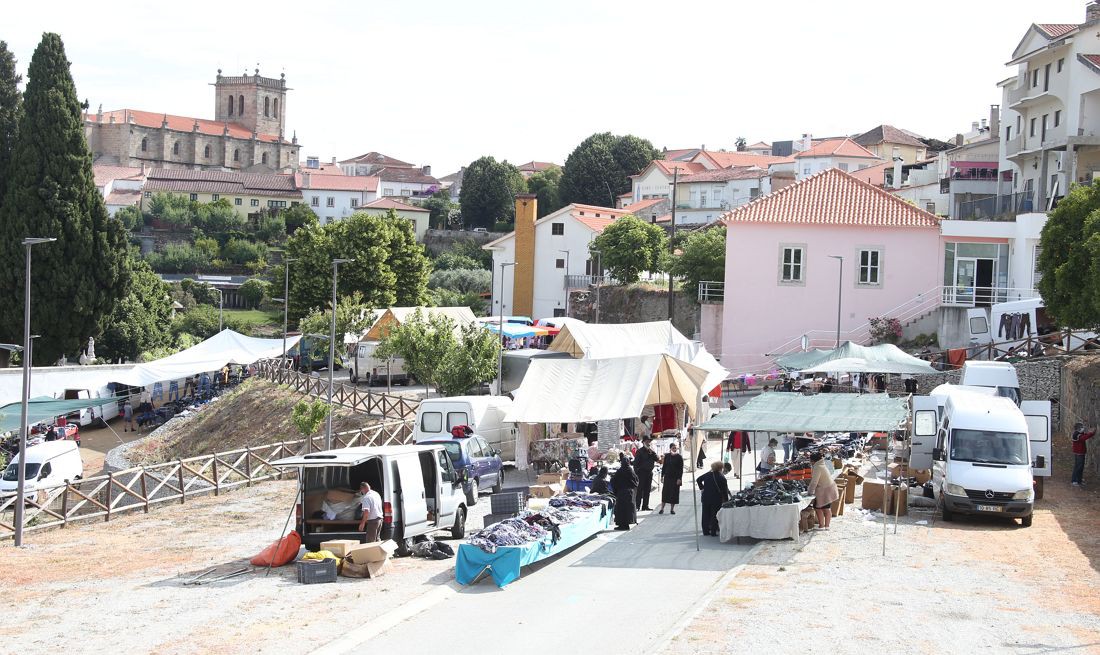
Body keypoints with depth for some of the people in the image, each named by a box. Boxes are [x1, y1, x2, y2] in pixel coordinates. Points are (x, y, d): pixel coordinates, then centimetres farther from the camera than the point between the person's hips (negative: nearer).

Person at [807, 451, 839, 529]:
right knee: (827, 508, 15)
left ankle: (821, 525, 5)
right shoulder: (822, 465, 11)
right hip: (830, 489, 10)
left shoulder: (817, 467, -21)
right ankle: (827, 525, 22)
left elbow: (814, 481, -22)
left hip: (825, 491, -10)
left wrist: (810, 491, -11)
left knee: (818, 507, 2)